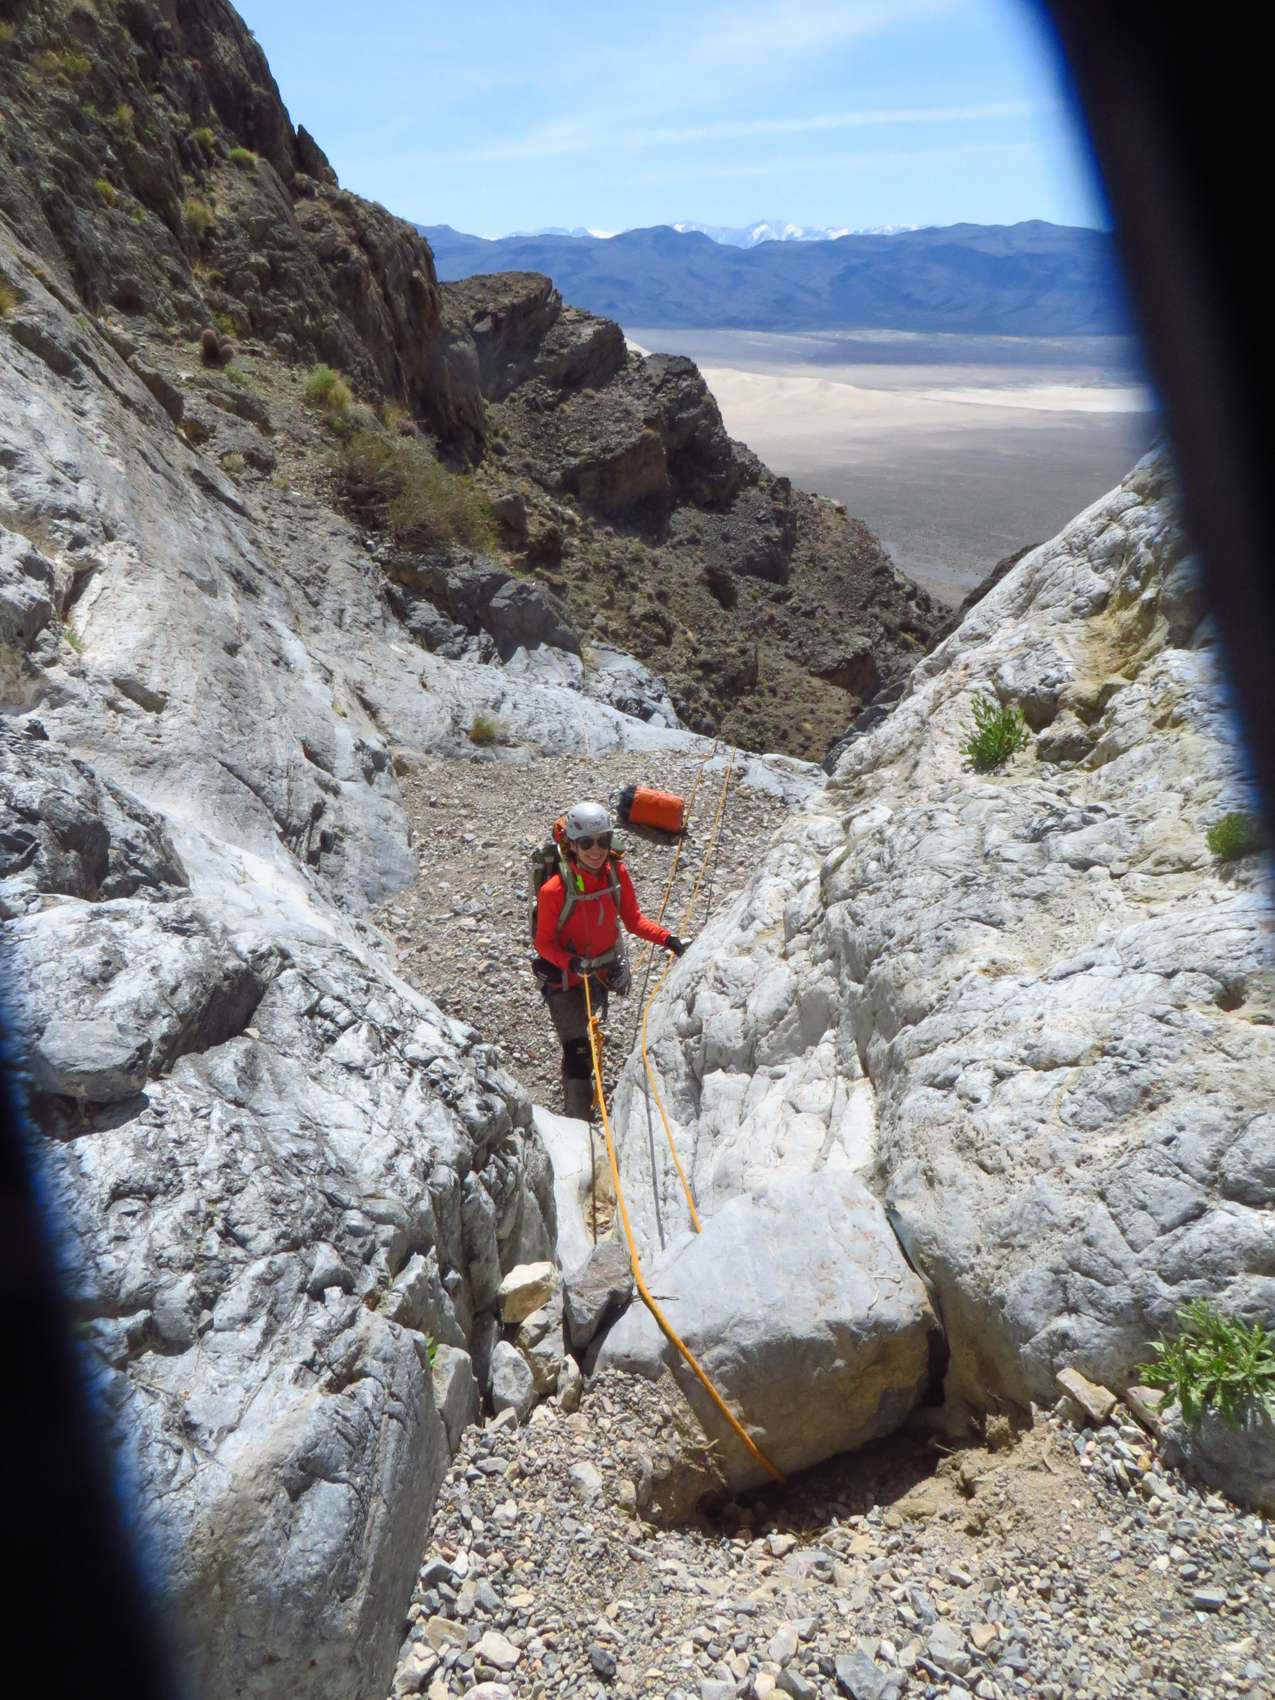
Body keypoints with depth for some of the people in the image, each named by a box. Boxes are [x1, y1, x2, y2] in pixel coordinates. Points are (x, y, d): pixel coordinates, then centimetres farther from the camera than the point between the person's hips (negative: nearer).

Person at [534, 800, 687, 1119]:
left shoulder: (617, 873, -14)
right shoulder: (554, 890, -28)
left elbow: (633, 920, -2)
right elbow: (544, 943, -18)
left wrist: (667, 938, -16)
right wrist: (573, 963, -36)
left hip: (603, 970, 5)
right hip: (566, 978, -5)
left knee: (590, 1036, 29)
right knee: (577, 1053, -9)